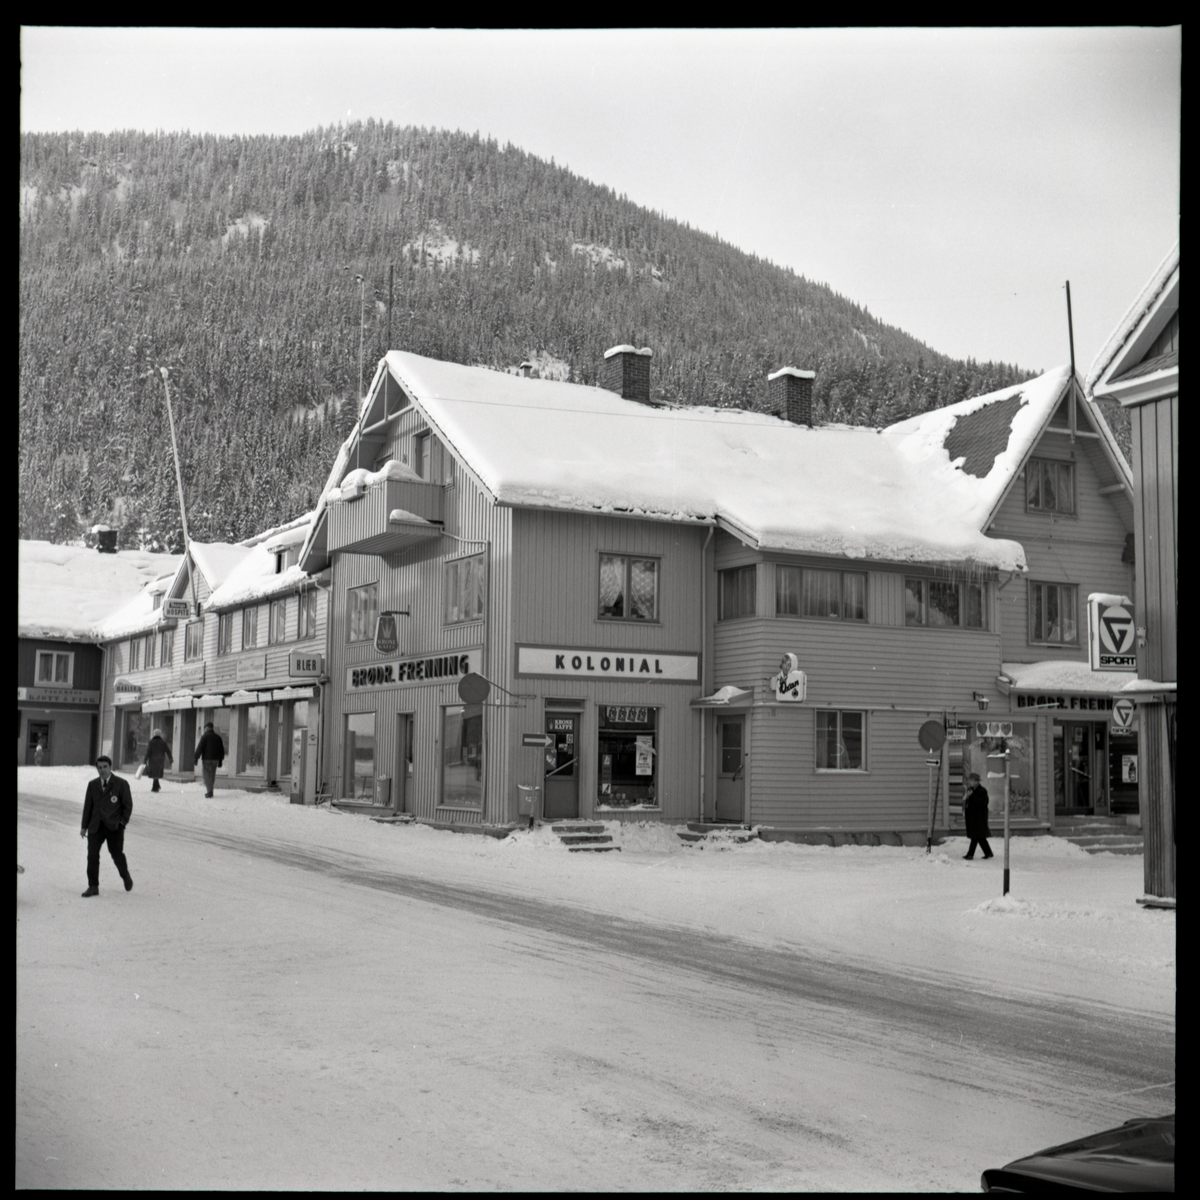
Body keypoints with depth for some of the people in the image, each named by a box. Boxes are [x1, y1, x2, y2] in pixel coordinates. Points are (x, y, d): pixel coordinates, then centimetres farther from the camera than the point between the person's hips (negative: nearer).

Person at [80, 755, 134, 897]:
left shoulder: (121, 784, -1)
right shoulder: (93, 785, 11)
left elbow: (128, 805, 1)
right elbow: (88, 806, 14)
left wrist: (123, 821, -9)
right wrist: (84, 826, 12)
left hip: (114, 827, -3)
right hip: (96, 826, 3)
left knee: (117, 854, 5)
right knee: (92, 856, -5)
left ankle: (126, 876, 33)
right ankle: (93, 886, 3)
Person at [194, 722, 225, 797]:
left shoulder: (205, 736, -5)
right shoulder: (218, 737, 11)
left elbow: (199, 748, -11)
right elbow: (222, 750, 15)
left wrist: (196, 759, -8)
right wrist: (220, 760, 20)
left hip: (207, 759, -5)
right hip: (215, 759, 5)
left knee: (207, 775, -3)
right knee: (212, 775, 13)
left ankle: (209, 791, -13)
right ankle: (210, 791, 18)